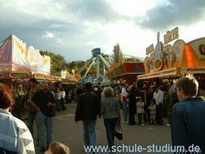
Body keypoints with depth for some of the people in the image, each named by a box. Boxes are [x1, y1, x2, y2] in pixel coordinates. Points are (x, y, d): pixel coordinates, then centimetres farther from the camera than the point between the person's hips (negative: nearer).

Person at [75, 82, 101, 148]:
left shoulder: (81, 96, -8)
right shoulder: (95, 96, -6)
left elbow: (78, 107, -7)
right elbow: (98, 106, -1)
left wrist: (77, 117, -1)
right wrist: (97, 113, 17)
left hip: (84, 116, 0)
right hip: (92, 116, 0)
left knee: (86, 131, 16)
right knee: (92, 131, 3)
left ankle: (87, 146, 27)